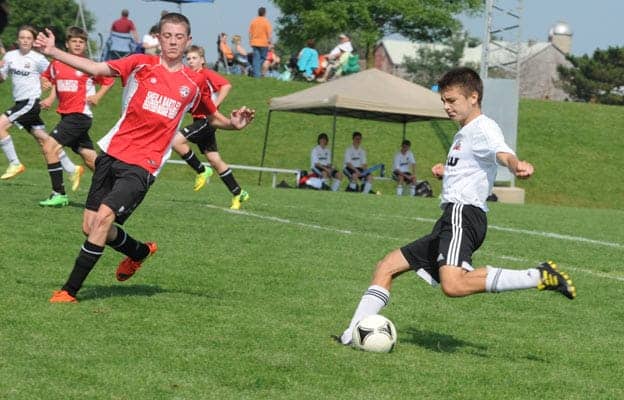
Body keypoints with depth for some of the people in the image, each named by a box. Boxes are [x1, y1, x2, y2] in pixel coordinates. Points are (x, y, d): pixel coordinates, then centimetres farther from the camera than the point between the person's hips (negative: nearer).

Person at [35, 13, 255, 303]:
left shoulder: (195, 83, 6)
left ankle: (70, 290, -13)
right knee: (91, 226, 4)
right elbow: (95, 69, -7)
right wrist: (53, 52, -18)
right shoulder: (141, 65, 2)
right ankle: (140, 251, 34)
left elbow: (213, 118, 21)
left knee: (104, 216, -20)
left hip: (143, 166, -2)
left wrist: (233, 123, -2)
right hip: (112, 153, 2)